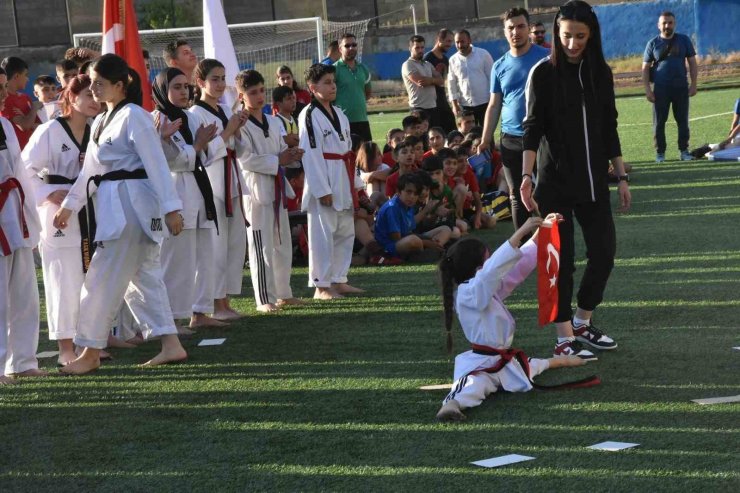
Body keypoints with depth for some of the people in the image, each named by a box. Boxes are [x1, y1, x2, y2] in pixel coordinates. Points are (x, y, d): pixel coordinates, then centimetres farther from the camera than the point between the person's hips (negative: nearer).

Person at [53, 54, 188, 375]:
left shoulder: (134, 117, -13)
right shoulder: (102, 121, 15)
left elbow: (156, 164, -17)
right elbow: (91, 169, 22)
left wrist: (170, 208, -20)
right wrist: (70, 205, 21)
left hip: (132, 203, -10)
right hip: (113, 204, 10)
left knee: (104, 278, -5)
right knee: (143, 275, 10)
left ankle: (91, 353, 3)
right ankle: (171, 345, 13)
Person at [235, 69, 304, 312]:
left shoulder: (274, 122, 13)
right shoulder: (241, 125, -11)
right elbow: (246, 159, -18)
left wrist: (292, 155, -5)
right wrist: (278, 160, -17)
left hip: (277, 187, 8)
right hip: (256, 189, -8)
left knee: (282, 243, 14)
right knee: (261, 247, -5)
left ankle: (283, 294, 25)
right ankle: (265, 299, 0)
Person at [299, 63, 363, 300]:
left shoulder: (339, 115, 15)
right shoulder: (309, 116, -11)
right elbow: (310, 155, -16)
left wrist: (353, 186, 14)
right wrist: (322, 190, -19)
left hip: (343, 182, 9)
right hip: (323, 183, -9)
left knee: (345, 232, 14)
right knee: (323, 234, -5)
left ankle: (339, 280, 23)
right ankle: (321, 285, 1)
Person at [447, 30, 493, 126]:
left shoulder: (483, 54, -4)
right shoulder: (453, 60, 3)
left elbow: (492, 77, -2)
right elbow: (452, 83, 6)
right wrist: (454, 104, -1)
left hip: (484, 102, -2)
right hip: (465, 105, 2)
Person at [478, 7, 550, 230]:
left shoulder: (546, 58, -2)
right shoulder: (500, 66, 9)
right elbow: (494, 106, 11)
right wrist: (485, 140, 4)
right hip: (511, 139, 4)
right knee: (517, 196, 8)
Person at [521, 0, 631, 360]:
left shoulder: (600, 72, 6)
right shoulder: (544, 73, -7)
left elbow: (609, 128, 11)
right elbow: (532, 128, -10)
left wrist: (621, 176, 10)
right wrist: (526, 175, -23)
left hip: (594, 181, 5)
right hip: (555, 182, -4)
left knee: (604, 252, 5)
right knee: (561, 259, -3)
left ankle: (582, 323, 24)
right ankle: (564, 339, 4)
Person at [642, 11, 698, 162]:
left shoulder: (684, 40, 5)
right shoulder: (653, 43, 2)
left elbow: (692, 62, 7)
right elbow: (645, 68, 3)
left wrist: (693, 84, -2)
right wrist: (647, 89, -6)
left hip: (681, 87, 1)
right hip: (660, 89, -1)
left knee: (683, 121, 4)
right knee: (659, 122, 1)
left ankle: (684, 151, 12)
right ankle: (660, 152, 8)